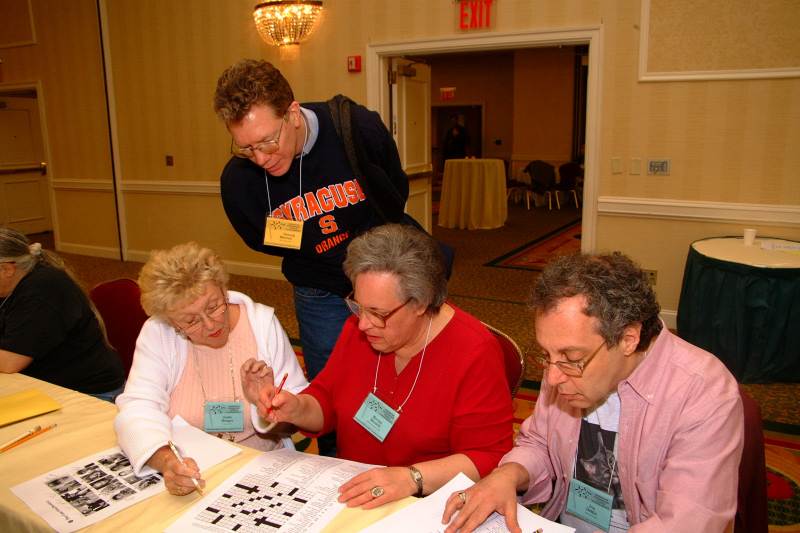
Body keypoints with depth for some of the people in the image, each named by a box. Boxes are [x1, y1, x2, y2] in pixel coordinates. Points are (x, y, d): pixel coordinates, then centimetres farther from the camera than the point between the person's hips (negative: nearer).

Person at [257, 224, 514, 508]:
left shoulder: (475, 354, -18)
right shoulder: (358, 327, 0)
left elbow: (489, 458, -17)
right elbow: (326, 400, 11)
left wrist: (412, 478, -29)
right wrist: (297, 409, -11)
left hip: (429, 507, -4)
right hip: (347, 492, 4)